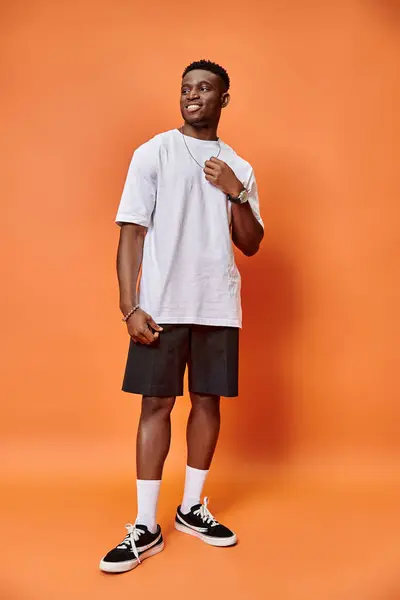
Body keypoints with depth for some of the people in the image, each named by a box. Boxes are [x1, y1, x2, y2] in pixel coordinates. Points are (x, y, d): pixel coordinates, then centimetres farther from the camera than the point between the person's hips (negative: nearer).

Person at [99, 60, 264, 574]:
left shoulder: (238, 168, 12)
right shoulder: (153, 153, 2)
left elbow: (251, 246, 10)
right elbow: (132, 233, -4)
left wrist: (237, 194, -6)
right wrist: (130, 306, -12)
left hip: (219, 306, 4)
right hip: (162, 305, -3)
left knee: (208, 401, 8)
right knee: (157, 403, -1)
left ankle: (191, 509, 24)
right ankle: (146, 527, 10)